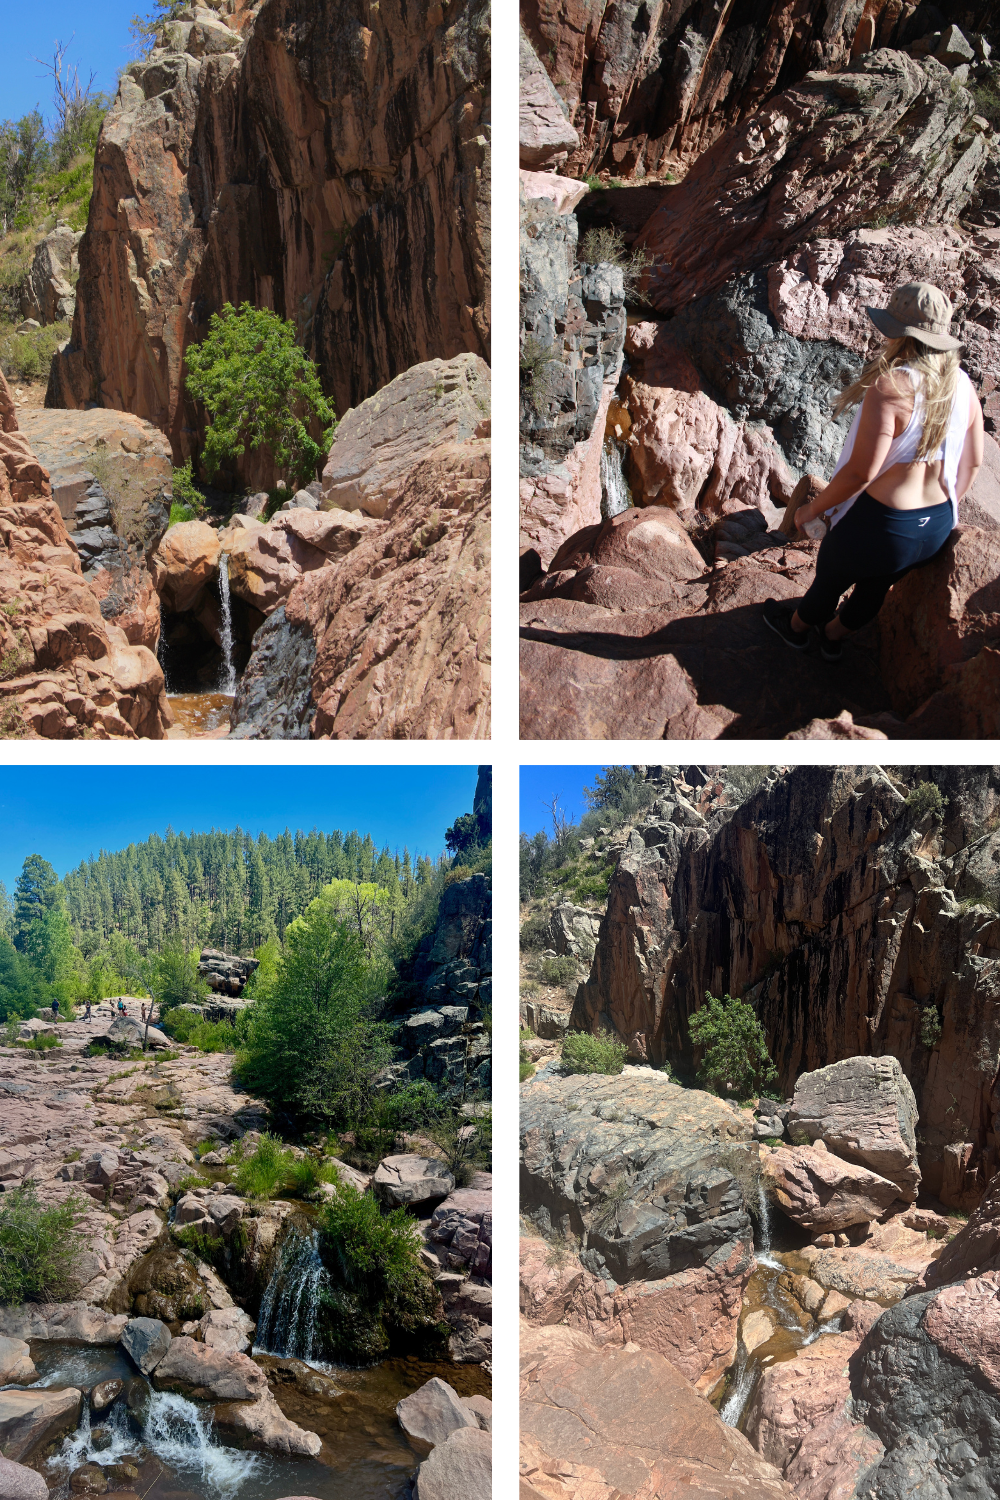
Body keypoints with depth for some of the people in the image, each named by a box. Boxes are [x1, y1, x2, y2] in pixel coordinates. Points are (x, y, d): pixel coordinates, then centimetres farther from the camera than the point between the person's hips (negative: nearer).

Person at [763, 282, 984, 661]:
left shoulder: (890, 387, -27)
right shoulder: (963, 386, -4)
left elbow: (861, 471, -27)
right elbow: (972, 462, 7)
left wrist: (812, 509, -11)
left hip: (882, 523, -6)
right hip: (937, 529, 7)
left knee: (830, 580, 24)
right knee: (875, 588, 30)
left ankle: (797, 627, 51)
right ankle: (832, 637, 55)